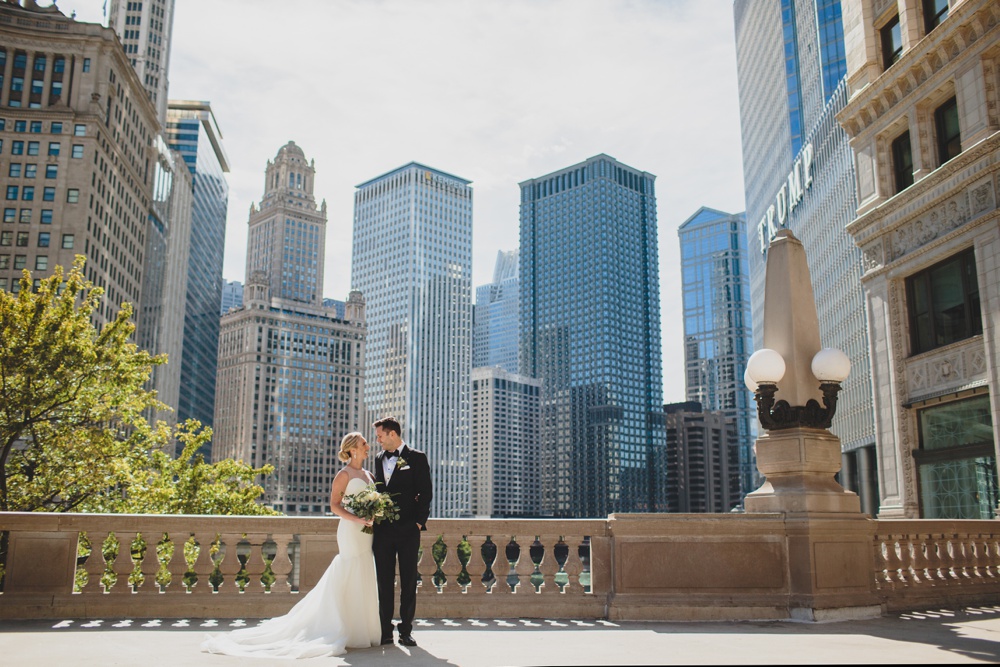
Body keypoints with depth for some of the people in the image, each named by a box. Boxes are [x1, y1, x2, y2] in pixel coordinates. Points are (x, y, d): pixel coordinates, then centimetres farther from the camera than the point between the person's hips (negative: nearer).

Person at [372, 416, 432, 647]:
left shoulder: (416, 458, -1)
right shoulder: (379, 459, 15)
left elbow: (425, 493, -3)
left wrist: (419, 522, -9)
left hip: (407, 530, -4)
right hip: (383, 530, 4)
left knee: (408, 581, 3)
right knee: (384, 582, 7)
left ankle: (406, 630, 11)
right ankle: (385, 630, 13)